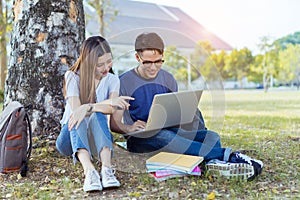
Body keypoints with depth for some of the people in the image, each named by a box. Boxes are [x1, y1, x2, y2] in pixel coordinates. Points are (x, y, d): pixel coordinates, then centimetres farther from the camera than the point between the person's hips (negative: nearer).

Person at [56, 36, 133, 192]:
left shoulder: (112, 80, 1)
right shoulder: (73, 76, -6)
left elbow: (111, 109, -19)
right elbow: (75, 109, -21)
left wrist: (87, 107, -37)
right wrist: (107, 102, -33)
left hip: (95, 138, 1)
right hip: (71, 139, -1)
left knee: (97, 115, -32)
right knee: (77, 117, -35)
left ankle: (107, 168, -52)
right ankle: (89, 171, -56)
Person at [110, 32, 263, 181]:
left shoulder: (168, 79, 12)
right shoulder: (124, 82, -2)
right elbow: (114, 124, -3)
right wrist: (130, 128, -25)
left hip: (170, 132, 5)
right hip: (139, 139, -5)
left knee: (212, 136, -19)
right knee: (164, 137, -39)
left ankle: (214, 162, -53)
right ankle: (227, 155, -46)